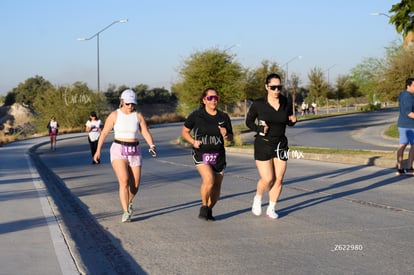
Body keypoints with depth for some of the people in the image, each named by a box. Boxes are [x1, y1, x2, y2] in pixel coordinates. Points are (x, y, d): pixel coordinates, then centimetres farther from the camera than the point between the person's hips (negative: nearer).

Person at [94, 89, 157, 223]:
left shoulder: (138, 115, 1)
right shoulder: (114, 115, -5)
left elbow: (146, 133, -5)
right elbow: (104, 132, 0)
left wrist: (152, 146, -23)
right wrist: (98, 150, -1)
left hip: (134, 152, 3)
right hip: (118, 151, -3)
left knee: (135, 185, 5)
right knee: (124, 181, -20)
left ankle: (128, 202, 37)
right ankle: (126, 212, -16)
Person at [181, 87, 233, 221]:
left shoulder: (223, 117, 5)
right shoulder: (196, 115, -4)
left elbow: (231, 137, 12)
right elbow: (184, 131, 6)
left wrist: (226, 135, -11)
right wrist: (193, 141, -10)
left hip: (218, 156, 4)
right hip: (201, 154, -4)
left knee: (216, 186, 7)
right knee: (209, 180, -24)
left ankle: (209, 210, 30)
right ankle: (204, 207, -1)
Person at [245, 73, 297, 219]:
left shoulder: (286, 103, -2)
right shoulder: (258, 104, -11)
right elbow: (249, 121, 0)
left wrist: (293, 120, -10)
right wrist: (259, 129, -18)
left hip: (281, 145, 3)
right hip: (263, 145, -3)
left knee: (278, 179, 3)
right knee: (267, 179, -8)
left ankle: (271, 209, 19)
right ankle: (257, 199, 22)